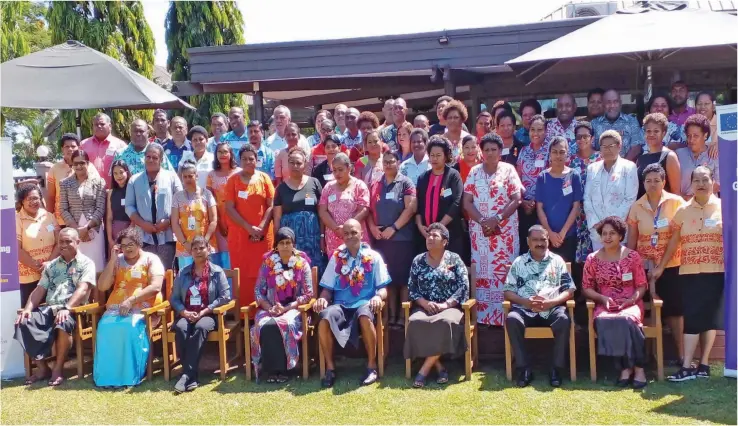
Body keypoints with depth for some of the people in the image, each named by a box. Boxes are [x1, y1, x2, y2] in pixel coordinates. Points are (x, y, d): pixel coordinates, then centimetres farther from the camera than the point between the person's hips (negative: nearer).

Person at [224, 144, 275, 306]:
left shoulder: (264, 178, 6)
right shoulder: (233, 180, 4)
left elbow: (271, 206, 2)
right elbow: (229, 208, -2)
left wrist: (260, 228, -10)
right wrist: (249, 227, -11)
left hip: (263, 235, 0)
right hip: (239, 234, 0)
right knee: (242, 274, 0)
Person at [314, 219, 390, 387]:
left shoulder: (373, 257, 9)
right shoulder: (336, 257, 13)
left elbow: (383, 287, 6)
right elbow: (328, 287, 12)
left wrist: (378, 297, -18)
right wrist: (323, 298, -11)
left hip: (364, 303, -2)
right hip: (341, 304, 2)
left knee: (365, 316, -39)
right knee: (324, 318, -33)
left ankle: (372, 366, -20)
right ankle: (330, 367, -16)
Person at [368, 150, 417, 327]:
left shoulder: (405, 183, -1)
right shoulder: (375, 185, 13)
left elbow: (410, 208, -11)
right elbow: (369, 209, 13)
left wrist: (393, 228, -14)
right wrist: (372, 227, -5)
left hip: (402, 238, -4)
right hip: (380, 239, 5)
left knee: (403, 278, -2)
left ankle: (403, 316, 4)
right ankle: (391, 316, 14)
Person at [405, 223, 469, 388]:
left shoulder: (454, 259, 6)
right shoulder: (418, 260, 13)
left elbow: (463, 287, -1)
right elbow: (412, 287, 7)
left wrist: (445, 304, -15)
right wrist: (425, 303, -12)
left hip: (450, 307, -2)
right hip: (424, 307, 2)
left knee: (447, 322, -36)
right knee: (415, 322, -32)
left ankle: (425, 368, -27)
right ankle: (439, 366, -21)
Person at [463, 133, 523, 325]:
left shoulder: (508, 170, 2)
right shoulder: (474, 172, 8)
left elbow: (516, 199, -5)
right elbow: (467, 202, 3)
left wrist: (497, 219, -15)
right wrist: (482, 221, -12)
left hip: (505, 230, -2)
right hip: (479, 229, 2)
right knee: (481, 272, 2)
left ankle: (504, 316, 3)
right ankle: (482, 316, 8)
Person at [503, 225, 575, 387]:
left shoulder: (557, 261, 13)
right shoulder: (519, 262, 14)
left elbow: (569, 290, 7)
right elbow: (508, 292, 8)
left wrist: (551, 303, -11)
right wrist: (526, 302, -11)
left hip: (552, 308, 0)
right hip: (525, 309, 0)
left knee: (564, 320, -33)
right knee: (512, 319, -32)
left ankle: (557, 369, -20)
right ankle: (524, 368, -22)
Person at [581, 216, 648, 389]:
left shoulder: (633, 256, 4)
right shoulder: (593, 259, 5)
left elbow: (641, 286, 5)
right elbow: (586, 288, 6)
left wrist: (633, 299, -14)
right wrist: (603, 298, -11)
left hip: (630, 304, -1)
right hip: (604, 305, 1)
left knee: (628, 320, -36)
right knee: (603, 321, -35)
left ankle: (638, 368, -24)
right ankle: (625, 368, -25)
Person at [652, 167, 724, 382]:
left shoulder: (723, 208, 2)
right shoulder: (683, 211, 5)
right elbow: (673, 242, 8)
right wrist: (661, 267, 7)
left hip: (716, 272, -1)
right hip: (689, 273, 1)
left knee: (710, 317, 4)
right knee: (691, 318, -2)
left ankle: (703, 364, 10)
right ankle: (686, 366, -3)